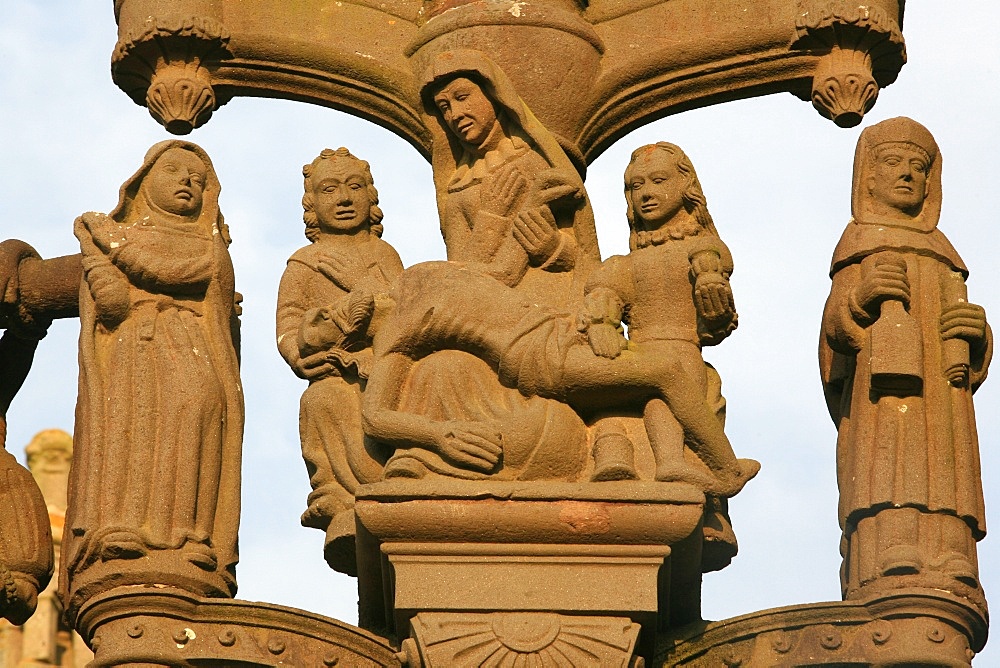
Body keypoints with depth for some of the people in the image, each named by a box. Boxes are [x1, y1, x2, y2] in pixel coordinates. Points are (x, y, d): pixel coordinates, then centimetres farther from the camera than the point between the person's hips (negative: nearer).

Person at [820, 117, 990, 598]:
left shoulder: (941, 253, 30)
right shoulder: (860, 242, 19)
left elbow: (968, 350, 22)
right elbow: (835, 328, 5)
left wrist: (977, 332, -1)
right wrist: (858, 299, -16)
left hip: (940, 396, 4)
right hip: (881, 394, -4)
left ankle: (948, 583, -24)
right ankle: (890, 576, -35)